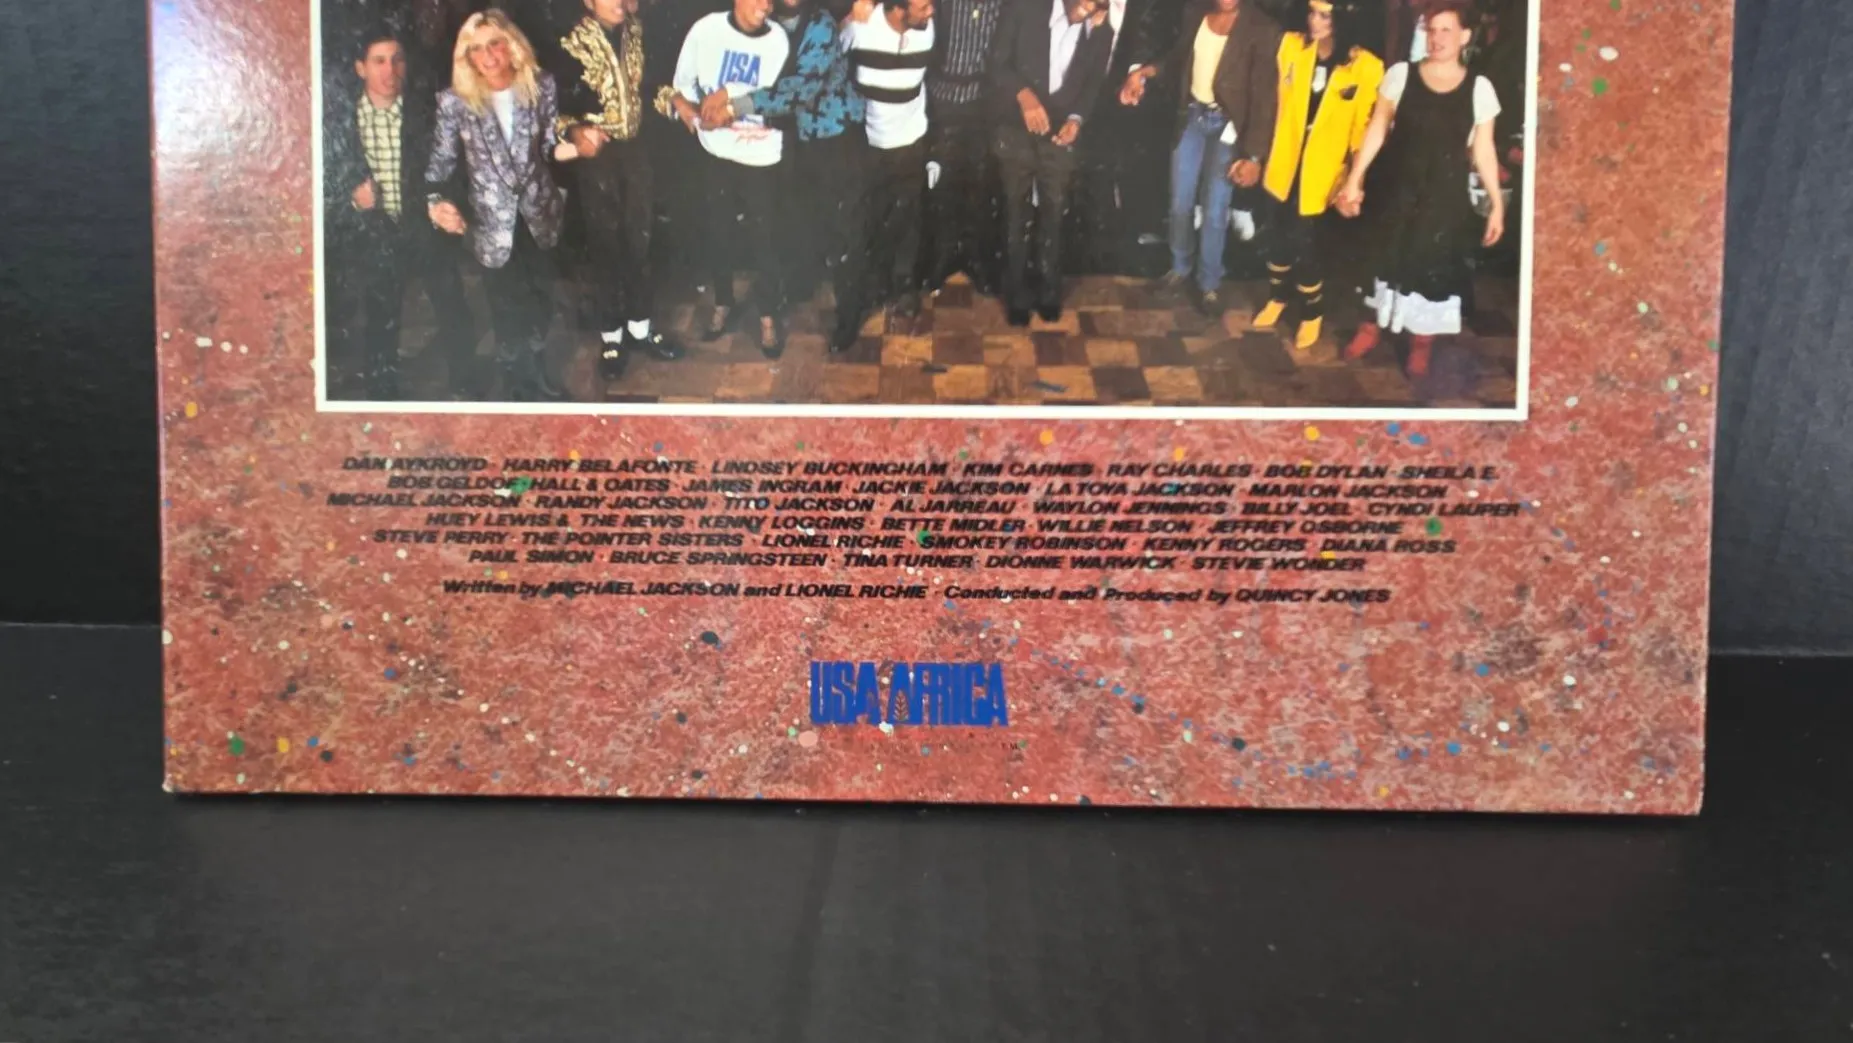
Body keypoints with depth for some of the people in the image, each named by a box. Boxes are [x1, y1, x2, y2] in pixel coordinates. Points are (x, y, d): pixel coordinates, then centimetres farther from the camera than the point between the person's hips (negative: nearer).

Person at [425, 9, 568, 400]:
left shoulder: (541, 86, -8)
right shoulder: (455, 101, -13)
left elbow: (553, 146, -3)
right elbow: (441, 160, -10)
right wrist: (435, 201, -28)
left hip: (539, 211, 2)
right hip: (491, 220, -2)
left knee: (542, 294, 19)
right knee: (506, 304, 12)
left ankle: (537, 365, 43)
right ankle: (518, 378, 32)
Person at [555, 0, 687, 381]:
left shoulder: (636, 32, 3)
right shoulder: (572, 45, -12)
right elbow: (557, 105, -12)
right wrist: (574, 132, -30)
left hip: (635, 147, 4)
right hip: (597, 153, -4)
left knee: (640, 239, 11)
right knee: (605, 245, 6)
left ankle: (639, 325, 26)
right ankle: (611, 334, 19)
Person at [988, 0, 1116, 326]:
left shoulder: (1101, 30, -3)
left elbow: (1094, 82, 6)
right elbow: (998, 62, -8)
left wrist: (1077, 117, -13)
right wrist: (1023, 94, -25)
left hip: (1059, 131, 2)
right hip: (1016, 129, -2)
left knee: (1052, 214, 10)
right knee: (1017, 213, 9)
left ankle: (1048, 291, 27)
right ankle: (1017, 295, 22)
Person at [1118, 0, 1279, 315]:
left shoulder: (1260, 30, -14)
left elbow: (1264, 96, -14)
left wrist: (1253, 155, -17)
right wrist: (1145, 71, -3)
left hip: (1227, 124, -4)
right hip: (1192, 116, 4)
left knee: (1214, 211, 1)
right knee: (1180, 204, 12)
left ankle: (1209, 283, 22)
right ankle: (1180, 267, 36)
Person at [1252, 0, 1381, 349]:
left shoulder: (1366, 67, -13)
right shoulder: (1291, 46, -4)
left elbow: (1364, 129, -7)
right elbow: (1277, 103, 4)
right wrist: (1262, 154, 6)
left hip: (1322, 172, -3)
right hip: (1286, 163, 3)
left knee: (1303, 242, 0)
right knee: (1281, 236, 16)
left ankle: (1312, 314, 24)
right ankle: (1277, 298, 42)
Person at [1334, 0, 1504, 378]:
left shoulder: (1479, 88, -4)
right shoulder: (1401, 74, -4)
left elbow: (1482, 150, 1)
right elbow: (1377, 129, 0)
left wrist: (1497, 203, 0)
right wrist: (1355, 179, -3)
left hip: (1445, 196, 0)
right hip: (1397, 189, 1)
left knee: (1433, 267, 6)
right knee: (1386, 256, 13)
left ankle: (1421, 344, 22)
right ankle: (1373, 326, 34)